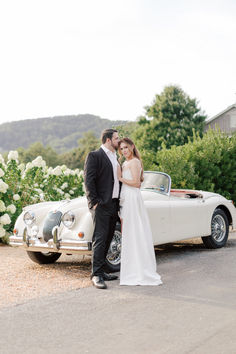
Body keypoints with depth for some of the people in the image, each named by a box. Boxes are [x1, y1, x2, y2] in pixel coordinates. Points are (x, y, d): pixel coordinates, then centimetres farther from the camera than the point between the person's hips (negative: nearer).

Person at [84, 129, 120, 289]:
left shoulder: (115, 158, 19)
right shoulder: (94, 156, -5)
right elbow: (88, 180, -12)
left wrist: (118, 203, 16)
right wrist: (94, 202, -17)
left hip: (114, 205, 8)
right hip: (101, 204, -8)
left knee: (107, 239, 11)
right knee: (100, 239, -10)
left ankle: (101, 271, 18)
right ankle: (96, 275, -8)